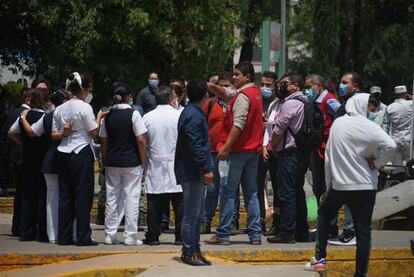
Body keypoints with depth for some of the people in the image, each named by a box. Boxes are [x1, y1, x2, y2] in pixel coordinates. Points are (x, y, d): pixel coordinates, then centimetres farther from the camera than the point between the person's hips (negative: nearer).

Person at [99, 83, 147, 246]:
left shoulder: (107, 116, 3)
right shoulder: (133, 114, -9)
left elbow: (104, 141, 6)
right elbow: (141, 140, -11)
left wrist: (105, 161, 14)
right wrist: (143, 162, -3)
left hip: (111, 162, 4)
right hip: (131, 162, -4)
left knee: (111, 198, 9)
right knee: (131, 198, 0)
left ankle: (110, 235, 11)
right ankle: (130, 236, -1)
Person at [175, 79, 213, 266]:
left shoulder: (193, 113, 15)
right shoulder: (194, 116, -18)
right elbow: (196, 146, -22)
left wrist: (205, 168, 20)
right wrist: (206, 169, -20)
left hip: (194, 173, 11)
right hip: (192, 173, -11)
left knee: (197, 215, 15)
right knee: (192, 214, -5)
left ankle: (194, 251, 21)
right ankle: (188, 253, -1)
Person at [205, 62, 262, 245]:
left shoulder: (243, 96, -15)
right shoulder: (256, 93, 15)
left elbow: (238, 125, -23)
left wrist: (226, 147, -24)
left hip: (238, 149, -9)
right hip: (253, 149, 9)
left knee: (228, 192, -4)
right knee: (251, 193, 11)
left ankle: (223, 235, -3)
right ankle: (255, 234, 10)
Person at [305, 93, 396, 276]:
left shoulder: (337, 124, 3)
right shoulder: (369, 127, -9)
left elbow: (328, 157, 5)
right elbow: (391, 146, -23)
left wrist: (328, 185, 12)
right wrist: (376, 164, -7)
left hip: (339, 184, 3)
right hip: (365, 186, -3)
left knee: (324, 213, 25)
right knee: (363, 230, 2)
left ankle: (320, 258, 18)